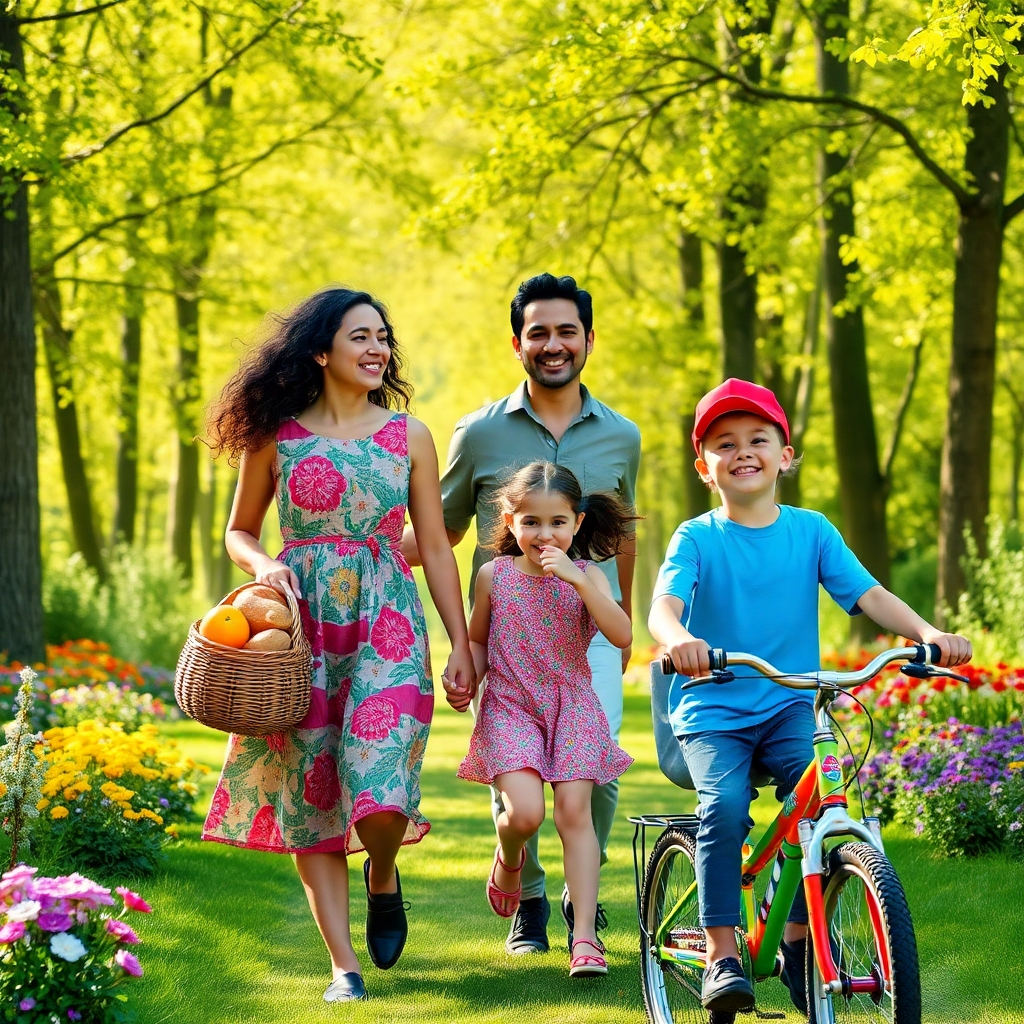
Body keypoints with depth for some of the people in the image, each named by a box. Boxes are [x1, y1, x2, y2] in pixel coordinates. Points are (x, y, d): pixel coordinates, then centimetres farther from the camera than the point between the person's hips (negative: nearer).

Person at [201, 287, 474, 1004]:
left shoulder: (409, 435, 7)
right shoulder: (276, 436, 4)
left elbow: (435, 547, 9)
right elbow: (239, 532, 14)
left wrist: (461, 642, 5)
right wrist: (263, 565, -8)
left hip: (387, 624, 0)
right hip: (300, 622, 0)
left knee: (381, 791, -15)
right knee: (310, 788, -2)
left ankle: (382, 877, 20)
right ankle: (345, 964, 5)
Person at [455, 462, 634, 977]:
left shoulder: (585, 575, -3)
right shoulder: (494, 575, 0)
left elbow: (621, 635, -18)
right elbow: (477, 640, 15)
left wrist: (577, 579, -26)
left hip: (571, 706, 0)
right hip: (510, 707, 0)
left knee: (574, 811, -9)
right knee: (524, 812, -18)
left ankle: (584, 934, -5)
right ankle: (508, 860, 19)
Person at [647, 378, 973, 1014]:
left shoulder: (811, 531, 5)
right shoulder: (697, 538, -2)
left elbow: (867, 593, -5)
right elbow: (664, 603, -19)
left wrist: (928, 633, -24)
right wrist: (679, 639, -44)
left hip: (790, 706, 2)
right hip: (713, 712, -2)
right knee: (725, 806, -27)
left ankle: (802, 939, -3)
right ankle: (722, 955, -15)